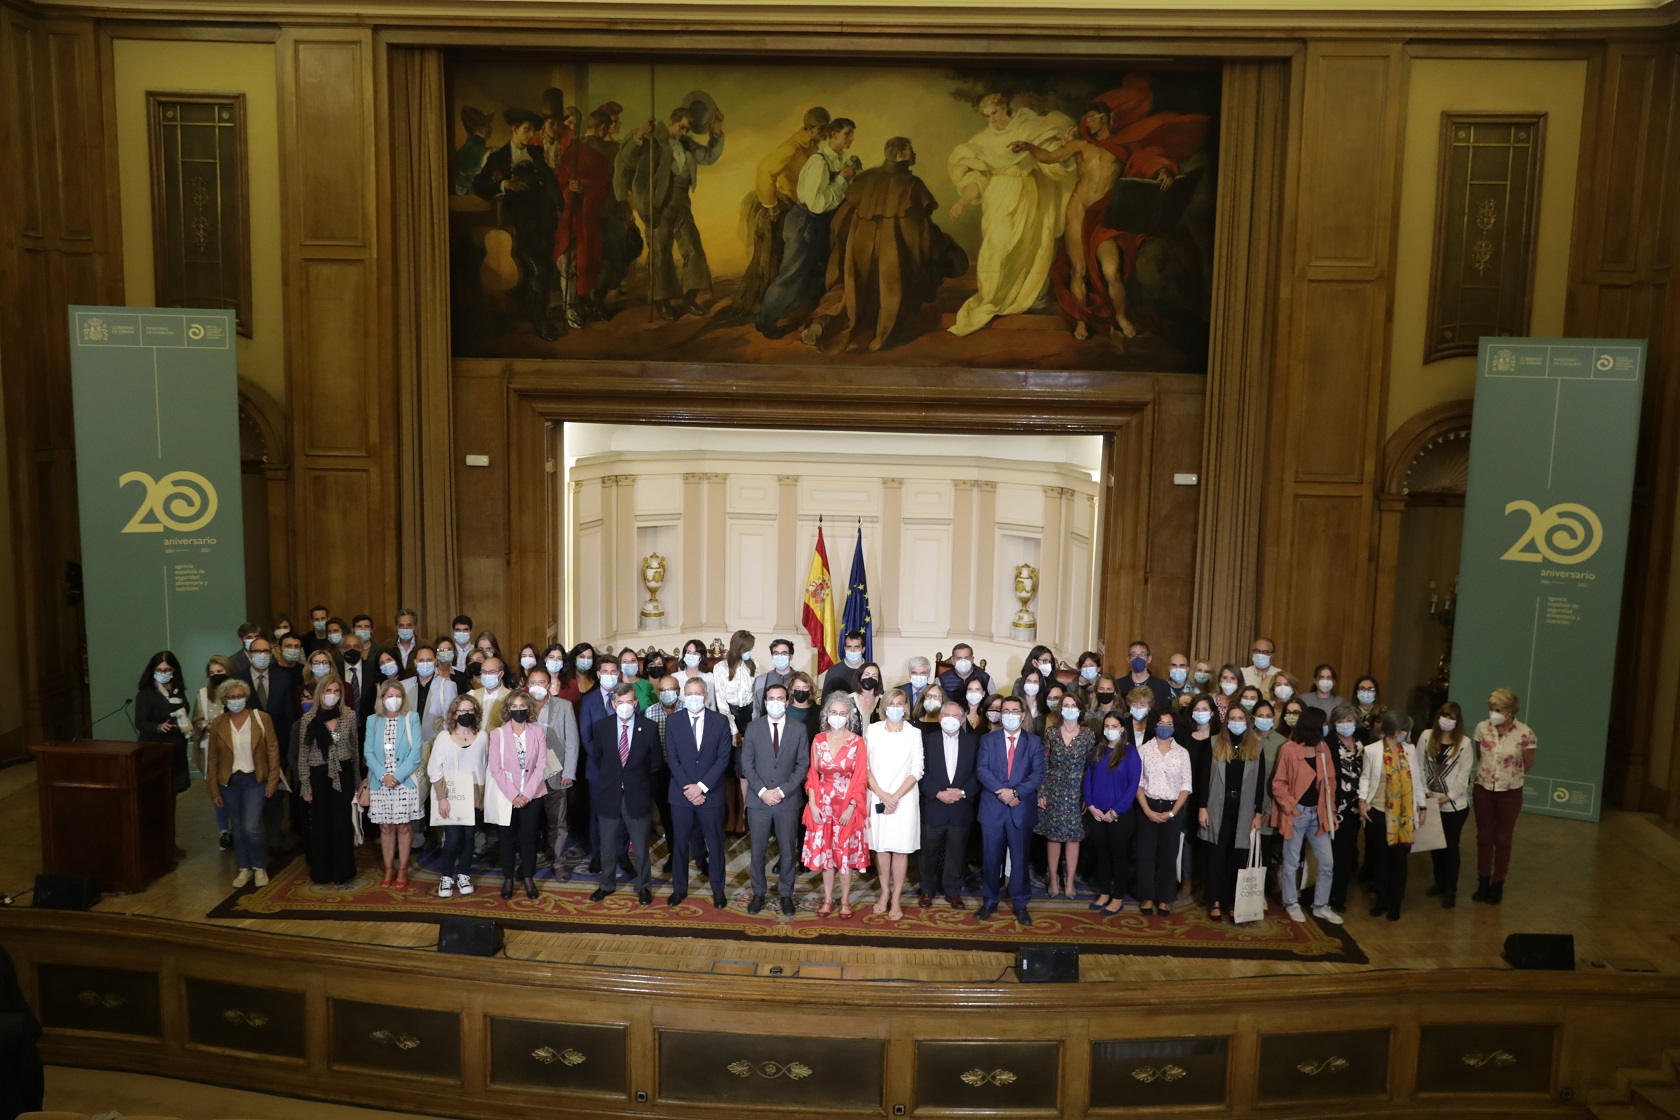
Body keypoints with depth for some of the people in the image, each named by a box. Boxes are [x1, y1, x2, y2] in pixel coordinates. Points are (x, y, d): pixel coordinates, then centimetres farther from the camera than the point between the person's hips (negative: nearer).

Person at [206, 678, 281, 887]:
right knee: (238, 828, 11)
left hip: (255, 780, -2)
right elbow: (213, 759, 3)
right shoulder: (218, 724, -1)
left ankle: (260, 867, 12)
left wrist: (273, 780, -8)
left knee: (251, 828, -9)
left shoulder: (262, 718, -6)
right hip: (229, 782, 2)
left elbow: (273, 750, -3)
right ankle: (245, 869, 26)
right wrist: (214, 790, 2)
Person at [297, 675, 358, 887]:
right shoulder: (308, 719, -4)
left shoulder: (349, 717, 0)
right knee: (320, 825, 7)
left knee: (343, 824, 2)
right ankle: (320, 873, 20)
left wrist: (358, 781, 10)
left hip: (343, 776, 1)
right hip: (319, 776, -1)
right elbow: (303, 754, 0)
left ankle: (342, 873, 13)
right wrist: (305, 786, -3)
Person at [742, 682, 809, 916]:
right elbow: (747, 764, 0)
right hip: (758, 800, 0)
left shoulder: (799, 729, -1)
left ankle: (786, 894, 24)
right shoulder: (753, 728, 0)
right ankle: (758, 892, 23)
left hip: (788, 800, 0)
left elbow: (803, 765, -3)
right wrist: (762, 791, -12)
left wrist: (782, 791, -12)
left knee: (788, 851, 9)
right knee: (758, 851, 8)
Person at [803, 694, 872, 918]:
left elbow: (861, 777, -7)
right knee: (824, 852, 8)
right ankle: (828, 899, 20)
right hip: (823, 805, 2)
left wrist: (851, 807, -13)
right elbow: (813, 774, 4)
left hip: (848, 806, -2)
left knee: (846, 853, 5)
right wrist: (812, 803, -5)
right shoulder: (818, 740, 2)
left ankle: (845, 900, 18)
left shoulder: (857, 742, -6)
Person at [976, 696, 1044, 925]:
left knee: (1020, 857, 5)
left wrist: (1016, 792, -17)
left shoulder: (1034, 742, 5)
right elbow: (981, 770, -4)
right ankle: (989, 902, 18)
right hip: (992, 807, 0)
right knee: (990, 857, 6)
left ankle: (1020, 904, 16)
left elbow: (1038, 774, -4)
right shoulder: (988, 739, 6)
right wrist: (1001, 791, -17)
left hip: (1022, 808, 0)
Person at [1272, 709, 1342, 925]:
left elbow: (1330, 780, 10)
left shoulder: (1323, 748, 4)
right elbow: (1278, 783, -9)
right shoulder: (1289, 749, -13)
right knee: (1292, 862, 7)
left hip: (1318, 812, 5)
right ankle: (1292, 904, 23)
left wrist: (1331, 809, 8)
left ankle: (1321, 906, 21)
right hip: (1297, 812, -5)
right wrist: (1290, 807, -14)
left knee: (1327, 862, 7)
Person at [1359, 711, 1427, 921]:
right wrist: (1362, 801, -10)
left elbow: (1417, 779, 9)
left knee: (1399, 858, 5)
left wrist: (1422, 806, 9)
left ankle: (1395, 904, 19)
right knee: (1382, 857, 9)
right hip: (1380, 811, -2)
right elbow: (1365, 777, 1)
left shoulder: (1410, 750, 4)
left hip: (1404, 813, 2)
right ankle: (1382, 901, 24)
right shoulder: (1372, 750, -7)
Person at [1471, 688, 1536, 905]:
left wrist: (1508, 775, 8)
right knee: (1484, 837, 12)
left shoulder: (1525, 733, -16)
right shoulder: (1482, 728, -8)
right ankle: (1483, 883, 25)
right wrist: (1489, 772, 11)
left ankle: (1497, 885, 24)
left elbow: (1528, 765, -1)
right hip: (1483, 790, 2)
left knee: (1503, 840, 11)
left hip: (1509, 793, -2)